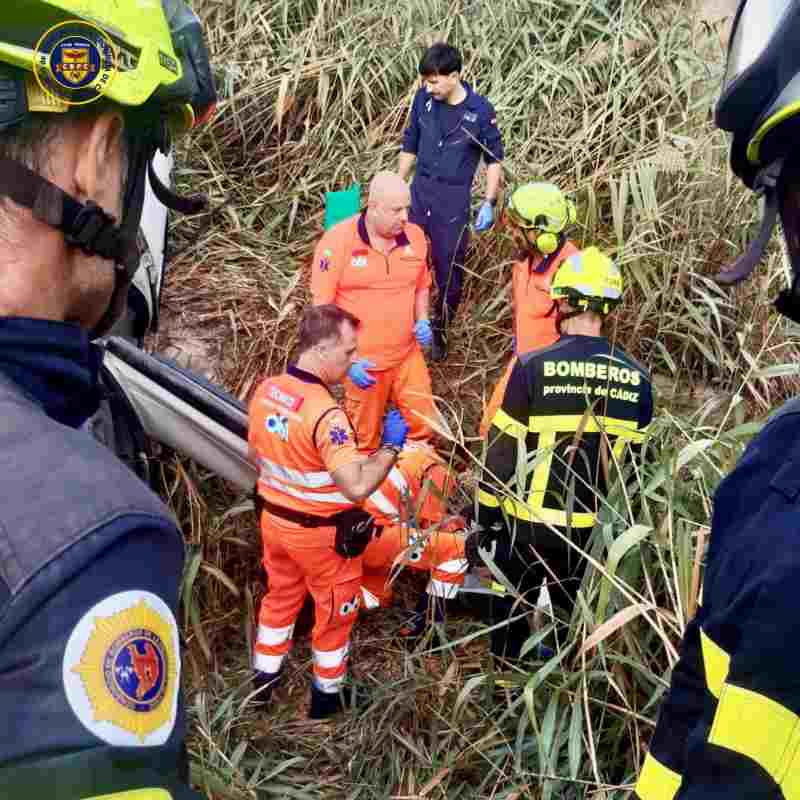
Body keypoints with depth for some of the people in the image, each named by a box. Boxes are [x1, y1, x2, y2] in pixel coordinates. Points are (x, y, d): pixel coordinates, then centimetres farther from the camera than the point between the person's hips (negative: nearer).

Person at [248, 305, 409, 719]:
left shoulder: (265, 390, -8)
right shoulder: (325, 412, -32)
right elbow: (358, 487, -35)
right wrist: (391, 445, -23)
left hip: (274, 518, 7)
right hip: (321, 533, -6)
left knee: (281, 596, 28)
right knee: (334, 610, 17)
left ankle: (264, 679, 45)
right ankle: (327, 696, 36)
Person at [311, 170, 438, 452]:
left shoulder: (415, 236, 0)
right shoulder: (338, 240, -14)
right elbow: (322, 307, -12)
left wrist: (422, 320, -2)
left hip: (408, 355, 4)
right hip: (362, 362, -4)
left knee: (424, 426, 12)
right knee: (364, 441, 12)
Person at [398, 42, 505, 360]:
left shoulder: (480, 111, -11)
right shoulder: (423, 99, -2)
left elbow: (494, 159, -1)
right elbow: (409, 146, 10)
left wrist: (489, 203, -9)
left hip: (454, 201, -3)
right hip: (419, 192, 3)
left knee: (449, 271, 8)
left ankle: (439, 331, 27)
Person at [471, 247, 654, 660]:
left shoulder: (534, 366, -16)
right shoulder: (637, 378, -4)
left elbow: (502, 453, -12)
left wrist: (483, 522, -1)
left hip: (527, 524, -3)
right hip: (590, 529, 4)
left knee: (511, 620, 17)